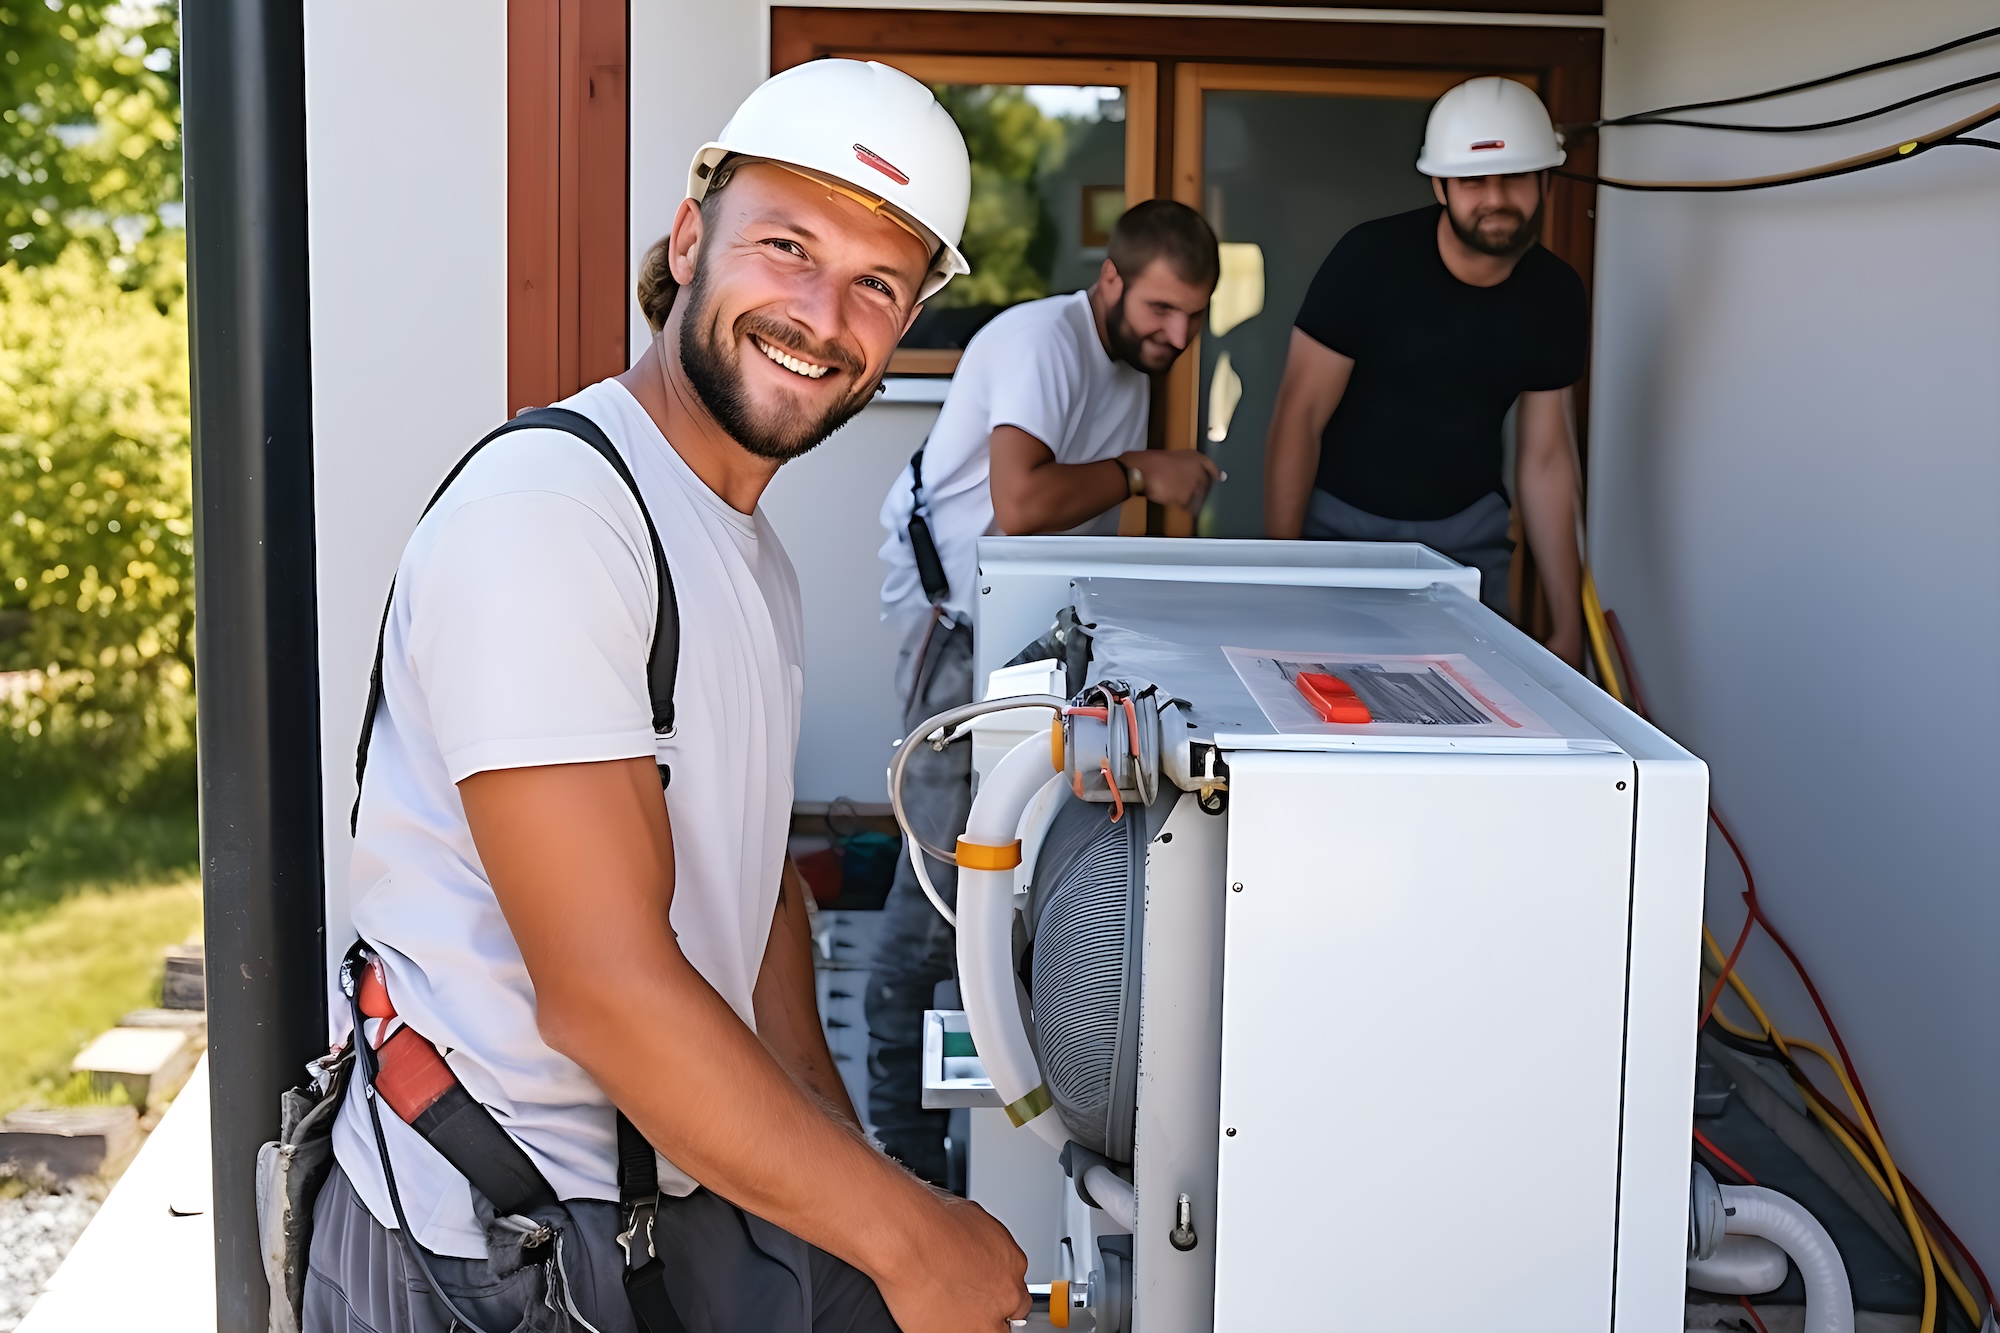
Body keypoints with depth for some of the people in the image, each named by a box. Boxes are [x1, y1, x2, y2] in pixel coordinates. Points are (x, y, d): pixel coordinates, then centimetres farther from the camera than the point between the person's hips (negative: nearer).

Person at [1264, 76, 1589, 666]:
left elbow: (1545, 458, 0)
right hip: (1342, 521, -3)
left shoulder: (1556, 296, -6)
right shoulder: (1370, 258, -19)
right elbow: (1299, 417, -16)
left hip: (1467, 531, 3)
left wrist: (1568, 624, -1)